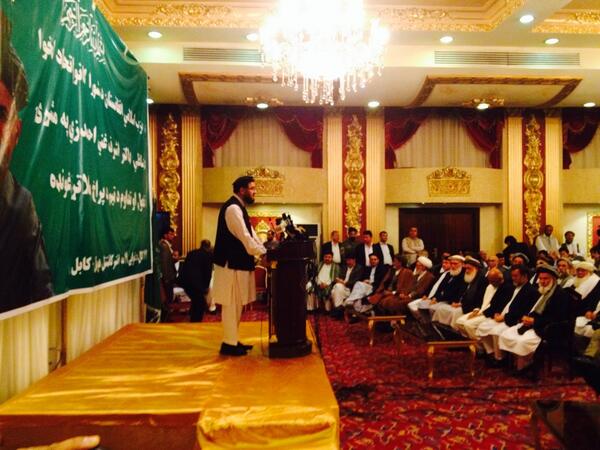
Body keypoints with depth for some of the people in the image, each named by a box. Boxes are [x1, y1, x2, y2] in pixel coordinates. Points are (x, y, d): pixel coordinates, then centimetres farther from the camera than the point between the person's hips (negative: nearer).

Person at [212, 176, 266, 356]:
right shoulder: (233, 208, -17)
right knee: (231, 304, -2)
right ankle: (229, 344, 8)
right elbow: (245, 238, -22)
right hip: (232, 263, -10)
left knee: (236, 304, 15)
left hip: (237, 262, 10)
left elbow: (251, 234, 15)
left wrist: (264, 251, 6)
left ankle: (233, 341, 25)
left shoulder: (238, 207, 16)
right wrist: (264, 254, -15)